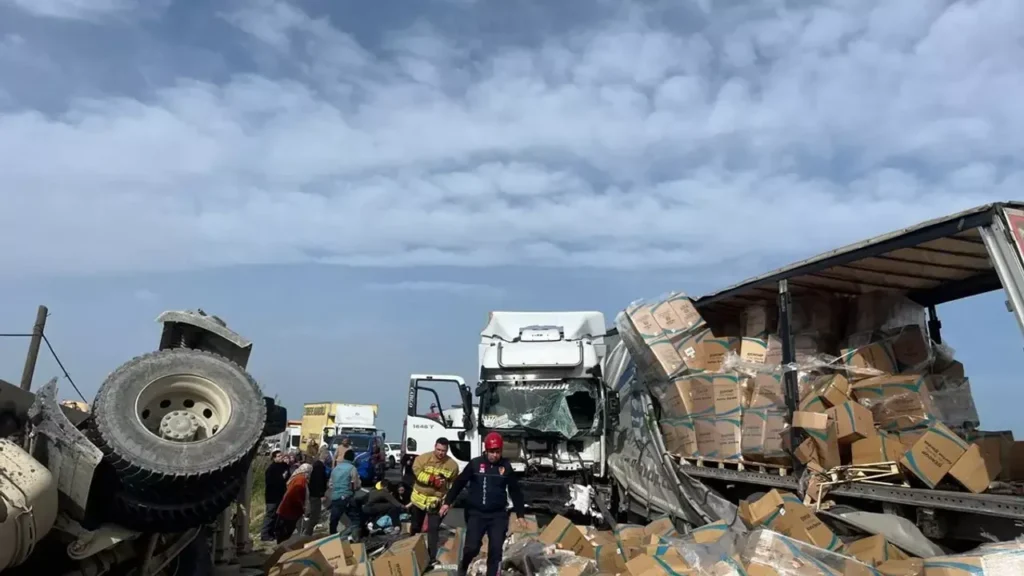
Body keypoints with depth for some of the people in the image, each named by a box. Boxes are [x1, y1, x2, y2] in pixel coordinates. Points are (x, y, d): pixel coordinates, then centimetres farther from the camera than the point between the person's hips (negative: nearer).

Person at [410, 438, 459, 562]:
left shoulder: (452, 465, -9)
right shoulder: (423, 458, -13)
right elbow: (416, 473, -21)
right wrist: (432, 479, -28)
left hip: (437, 501, -1)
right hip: (419, 499, 1)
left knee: (433, 529, -5)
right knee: (416, 527, 20)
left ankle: (432, 557, 2)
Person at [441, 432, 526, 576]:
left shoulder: (506, 466, -1)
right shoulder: (475, 463, -5)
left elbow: (515, 491, 6)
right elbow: (459, 483, 3)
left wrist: (520, 515, 6)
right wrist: (447, 502, 2)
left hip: (498, 515, 1)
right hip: (476, 513, -1)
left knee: (496, 549, 0)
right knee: (472, 547, -6)